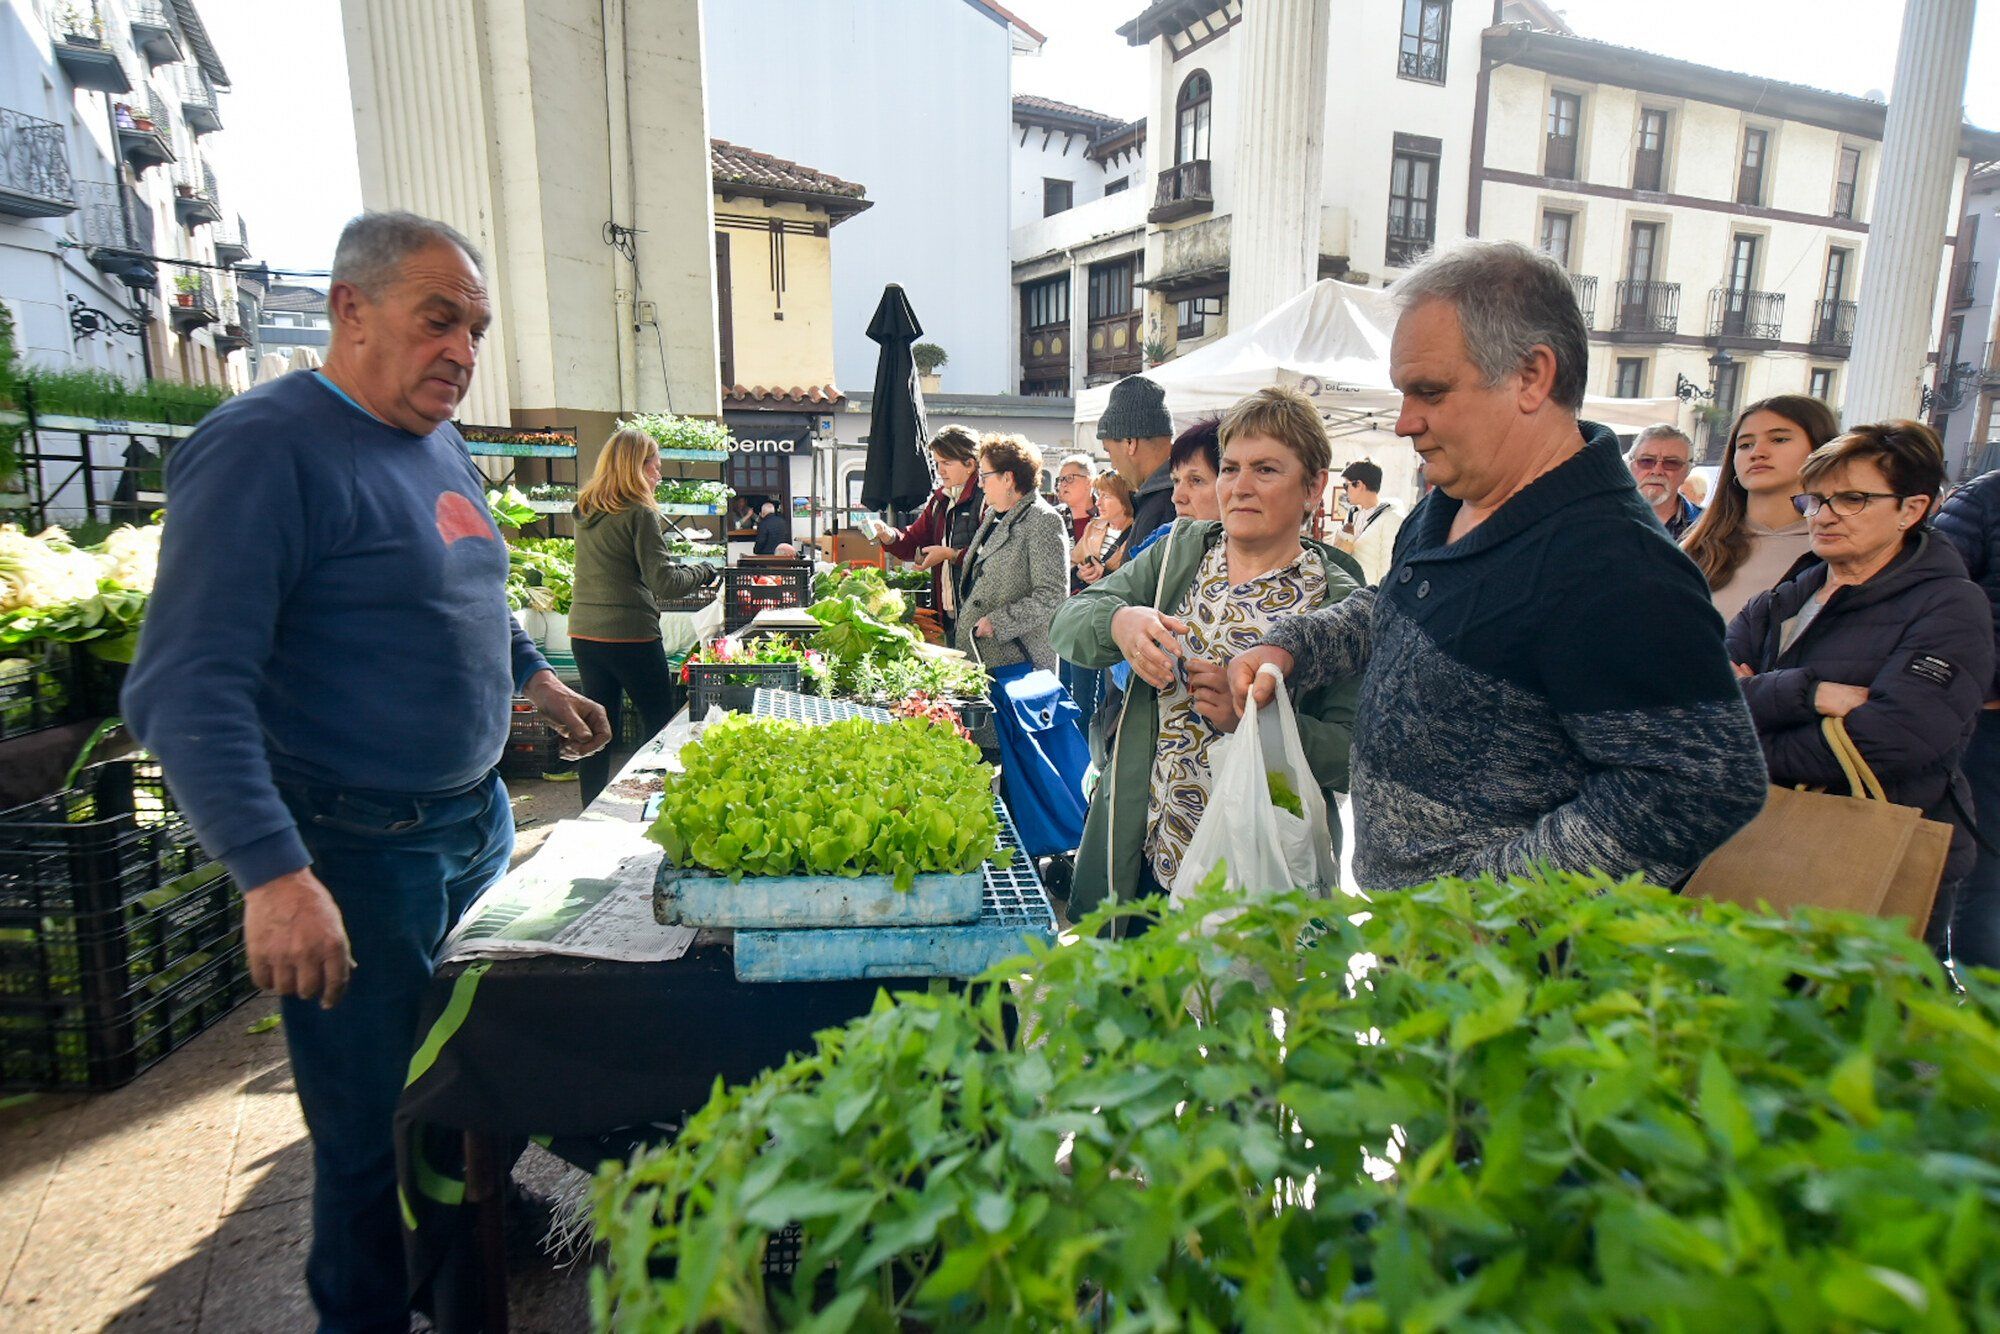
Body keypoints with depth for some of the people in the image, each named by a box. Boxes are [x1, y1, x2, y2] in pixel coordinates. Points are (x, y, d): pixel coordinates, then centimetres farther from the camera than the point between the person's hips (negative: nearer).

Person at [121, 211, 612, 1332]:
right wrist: (274, 871, -32)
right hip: (356, 852, -8)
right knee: (373, 1134, 9)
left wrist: (533, 676, 21)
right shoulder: (265, 446, -18)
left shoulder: (443, 445, 9)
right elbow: (186, 687, -25)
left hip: (477, 818, 8)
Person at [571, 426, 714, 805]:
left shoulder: (585, 510, 9)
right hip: (630, 635, -7)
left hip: (583, 632, 7)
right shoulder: (639, 514, -13)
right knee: (661, 723, 7)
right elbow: (663, 582, -17)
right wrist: (704, 573, -1)